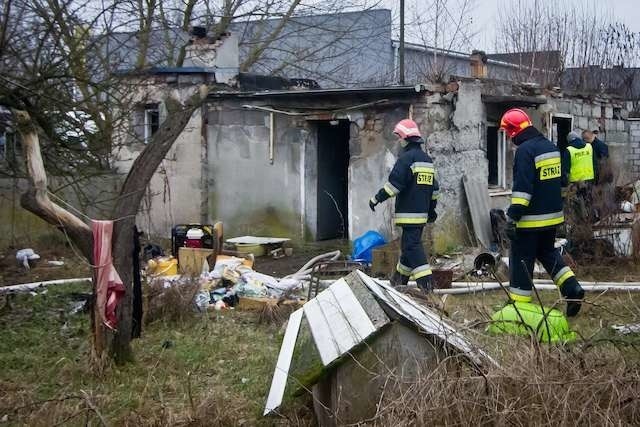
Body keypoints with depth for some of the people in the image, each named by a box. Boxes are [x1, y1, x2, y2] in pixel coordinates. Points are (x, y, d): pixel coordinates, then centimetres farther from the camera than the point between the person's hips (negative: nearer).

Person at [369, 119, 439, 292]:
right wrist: (432, 208, 27)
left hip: (409, 211, -9)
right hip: (422, 212, 9)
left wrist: (377, 198, -10)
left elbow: (394, 183, -18)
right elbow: (434, 187, 21)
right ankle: (400, 278, 28)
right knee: (410, 242, 17)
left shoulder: (406, 158, -13)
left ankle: (425, 280, -17)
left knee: (412, 245, -9)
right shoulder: (427, 159, 16)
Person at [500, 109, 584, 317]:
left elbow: (522, 188, -23)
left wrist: (512, 217, -21)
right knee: (548, 252, 23)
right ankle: (572, 288, 11)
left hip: (531, 219, -9)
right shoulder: (550, 146, 10)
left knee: (522, 259, 2)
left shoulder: (525, 150, -17)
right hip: (553, 215, 9)